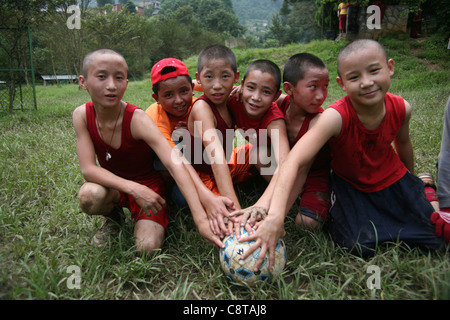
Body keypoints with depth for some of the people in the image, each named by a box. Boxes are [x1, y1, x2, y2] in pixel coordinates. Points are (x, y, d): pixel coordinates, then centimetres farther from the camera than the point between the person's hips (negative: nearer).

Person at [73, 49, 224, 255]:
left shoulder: (137, 120, -26)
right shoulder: (82, 115, -14)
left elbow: (175, 165, -36)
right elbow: (88, 168, -18)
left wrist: (201, 219, -46)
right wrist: (133, 188, -33)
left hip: (148, 185, -2)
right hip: (114, 186, 2)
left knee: (147, 247, -21)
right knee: (89, 196, -32)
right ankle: (113, 216, 4)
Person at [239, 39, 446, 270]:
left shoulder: (401, 108, -21)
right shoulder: (336, 117, -36)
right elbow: (294, 162, -48)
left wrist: (410, 179, 21)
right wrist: (275, 216, -60)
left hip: (392, 179, 3)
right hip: (350, 185, -3)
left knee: (433, 242, 5)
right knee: (359, 247, -19)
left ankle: (424, 185, 31)